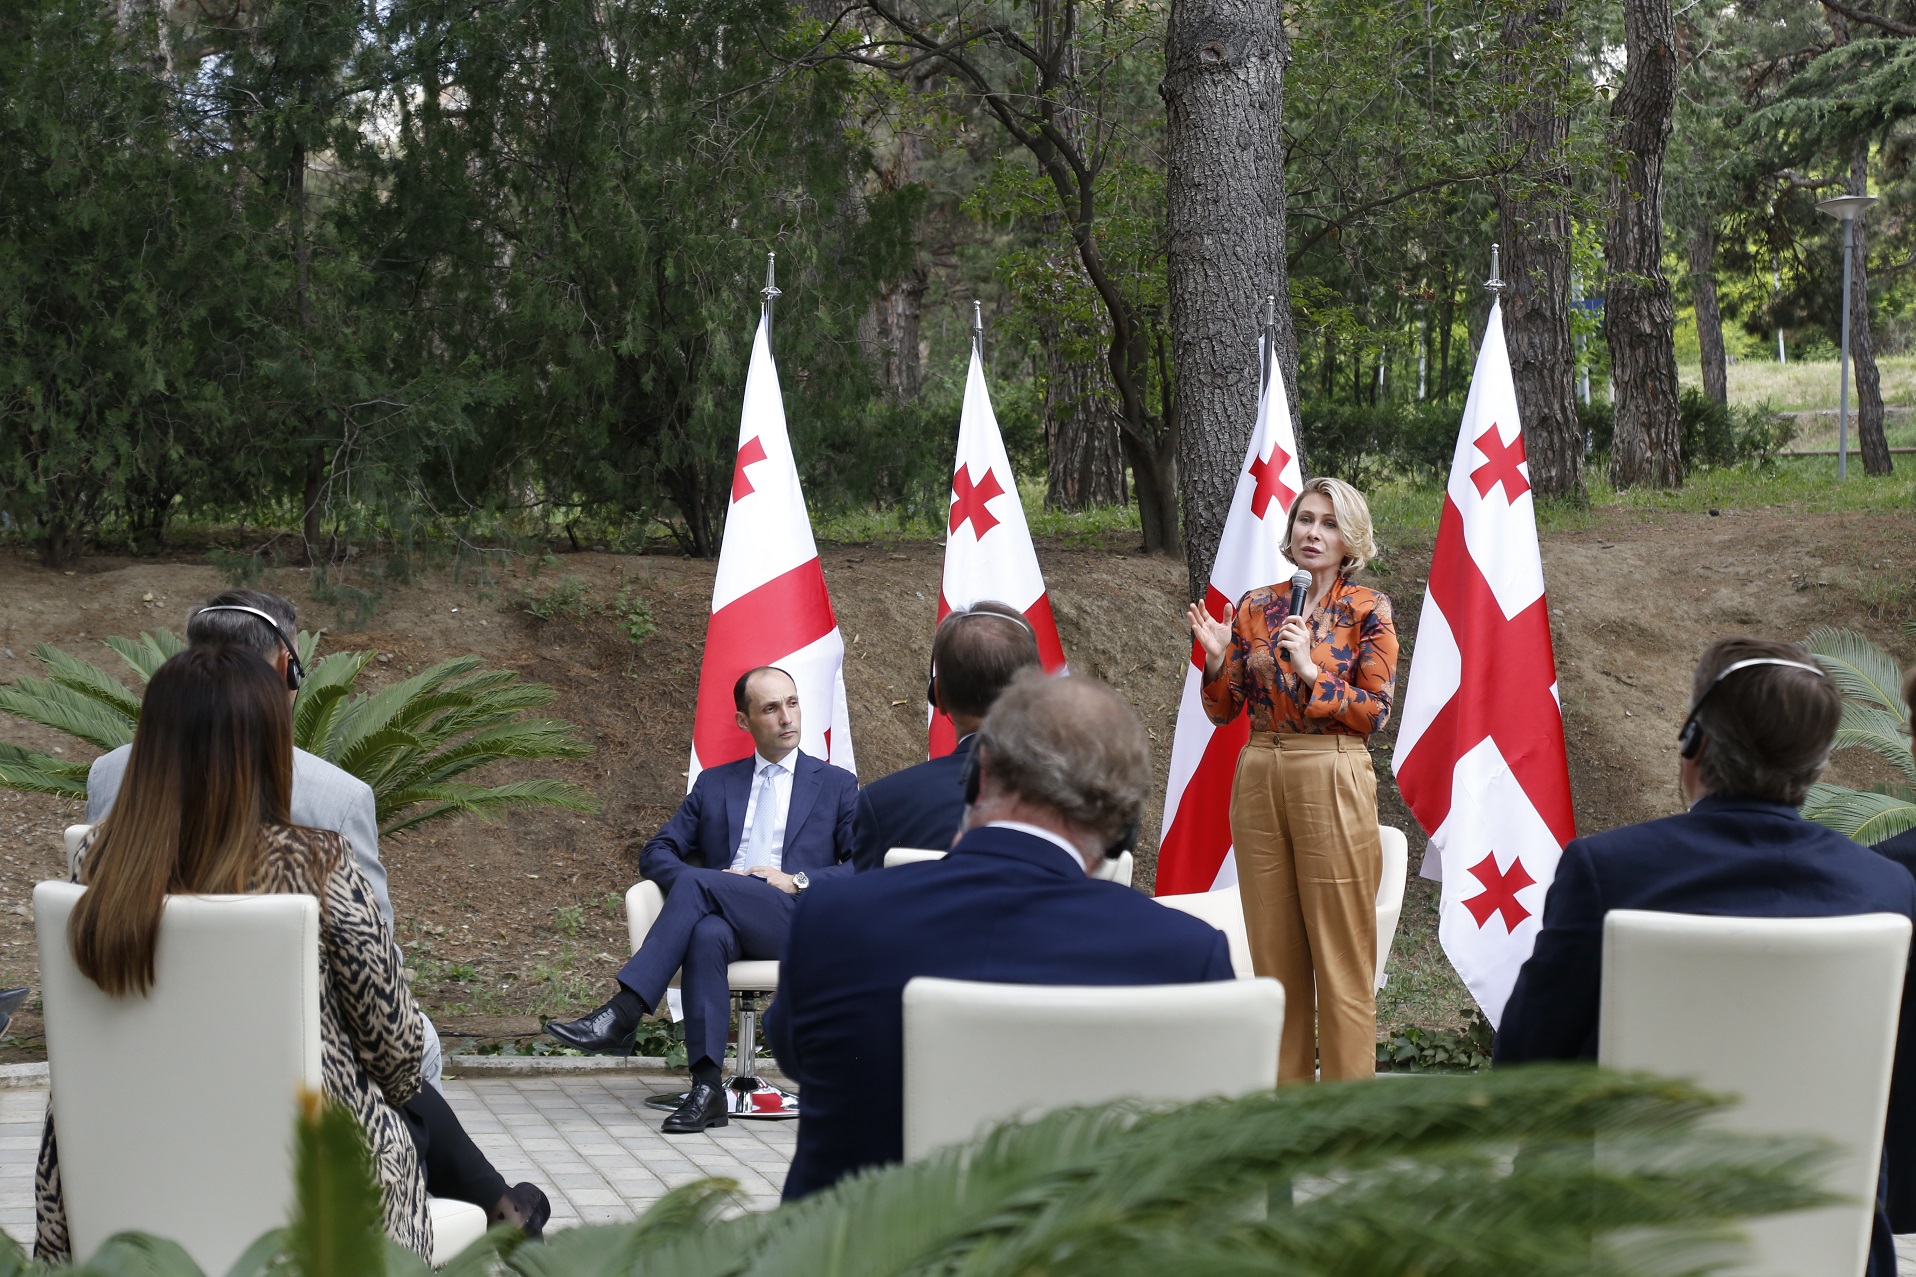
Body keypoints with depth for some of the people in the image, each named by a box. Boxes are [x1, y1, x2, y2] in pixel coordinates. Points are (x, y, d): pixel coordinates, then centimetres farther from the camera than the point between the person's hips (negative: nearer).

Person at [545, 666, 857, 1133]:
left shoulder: (836, 785, 17)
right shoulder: (714, 784, 24)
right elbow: (656, 853, 18)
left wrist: (799, 881, -9)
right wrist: (706, 883, -4)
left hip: (800, 923, -2)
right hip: (725, 917, 2)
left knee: (697, 884, -30)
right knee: (707, 934, -38)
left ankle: (622, 1015, -35)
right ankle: (707, 1088, -44)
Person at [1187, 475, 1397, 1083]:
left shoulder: (1368, 611, -2)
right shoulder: (1256, 607, 9)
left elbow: (1375, 712, -7)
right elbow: (1222, 709, 10)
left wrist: (1311, 671, -17)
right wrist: (1216, 658, -9)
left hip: (1332, 782, -4)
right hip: (1259, 777, 4)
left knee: (1341, 953, -2)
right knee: (1273, 949, 8)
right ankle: (1284, 1086, 18)